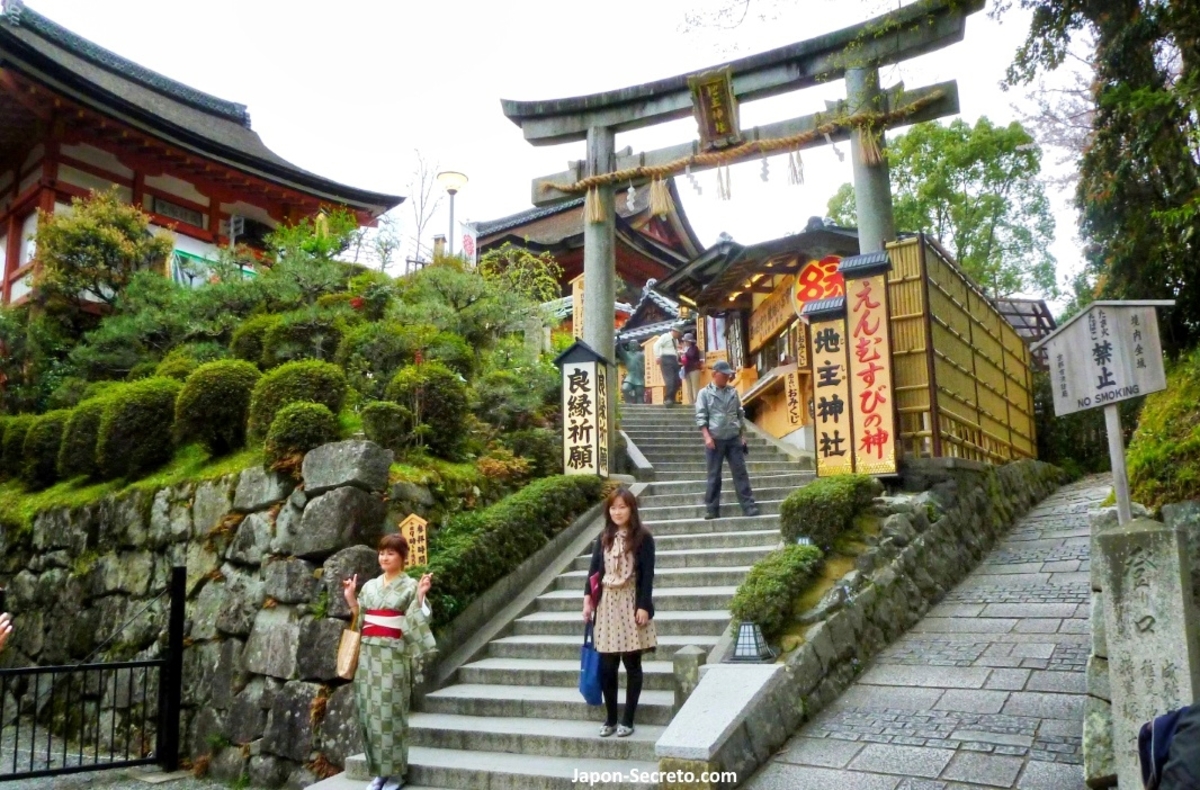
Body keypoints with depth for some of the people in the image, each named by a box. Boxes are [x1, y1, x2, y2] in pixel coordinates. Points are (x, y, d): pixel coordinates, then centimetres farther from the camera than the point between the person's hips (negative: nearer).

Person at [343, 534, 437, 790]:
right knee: (369, 713, 7)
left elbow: (415, 624, -9)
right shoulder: (370, 586, 12)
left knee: (389, 714, -3)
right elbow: (360, 620, 15)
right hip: (368, 654, 5)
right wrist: (350, 598, 7)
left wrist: (419, 597, -22)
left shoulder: (411, 586, -3)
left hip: (393, 657, -5)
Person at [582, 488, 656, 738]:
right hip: (606, 603, 3)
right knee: (606, 666, 3)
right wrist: (588, 599, 0)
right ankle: (610, 718, 17)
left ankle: (628, 720, 14)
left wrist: (643, 606, -13)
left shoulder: (643, 537, -3)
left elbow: (647, 575, -7)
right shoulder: (604, 538, 9)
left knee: (631, 663, 4)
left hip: (631, 603, -3)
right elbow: (593, 569, 9)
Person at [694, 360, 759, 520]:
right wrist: (707, 437, -14)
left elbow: (741, 414, 15)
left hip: (734, 439, 3)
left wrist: (743, 436, 10)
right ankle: (711, 509, 9)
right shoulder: (705, 393, -1)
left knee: (740, 472, 2)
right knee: (714, 475, 3)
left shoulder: (733, 392, 10)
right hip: (715, 440, -3)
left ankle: (749, 506, 4)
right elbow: (700, 416, -5)